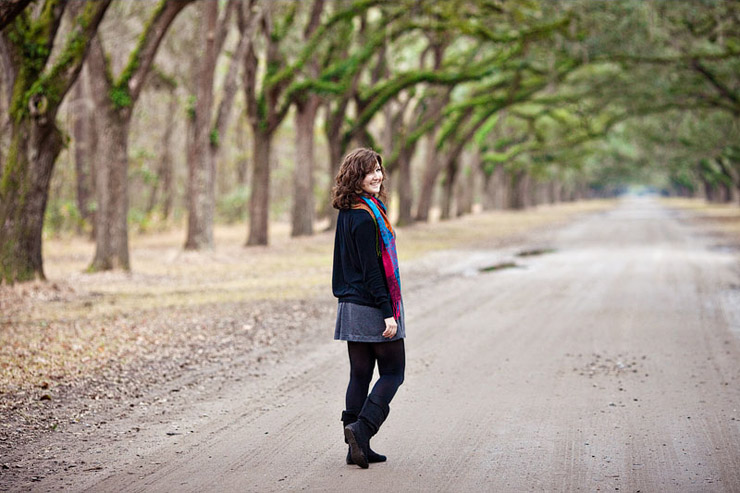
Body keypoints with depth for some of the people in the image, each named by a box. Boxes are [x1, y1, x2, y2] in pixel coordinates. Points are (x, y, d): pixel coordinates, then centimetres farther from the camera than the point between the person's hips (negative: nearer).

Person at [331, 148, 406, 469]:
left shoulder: (348, 214, 11)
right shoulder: (364, 218, -18)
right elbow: (372, 270, -20)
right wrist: (388, 312, -19)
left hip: (351, 306, 9)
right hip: (372, 307, -9)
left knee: (360, 375, 10)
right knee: (393, 372, 3)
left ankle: (358, 448, 14)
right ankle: (361, 428, -9)